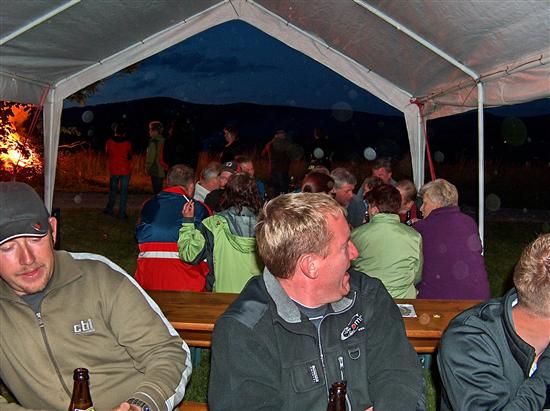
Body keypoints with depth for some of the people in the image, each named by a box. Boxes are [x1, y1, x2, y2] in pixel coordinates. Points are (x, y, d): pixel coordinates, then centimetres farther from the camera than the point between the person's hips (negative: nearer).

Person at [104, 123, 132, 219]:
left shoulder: (109, 142, -4)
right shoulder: (127, 143, -7)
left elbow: (107, 155, 9)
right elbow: (130, 157, 4)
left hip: (113, 170, 2)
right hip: (125, 170, -2)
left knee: (112, 190, 17)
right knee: (124, 191, 3)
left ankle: (109, 209, 25)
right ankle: (121, 213, 3)